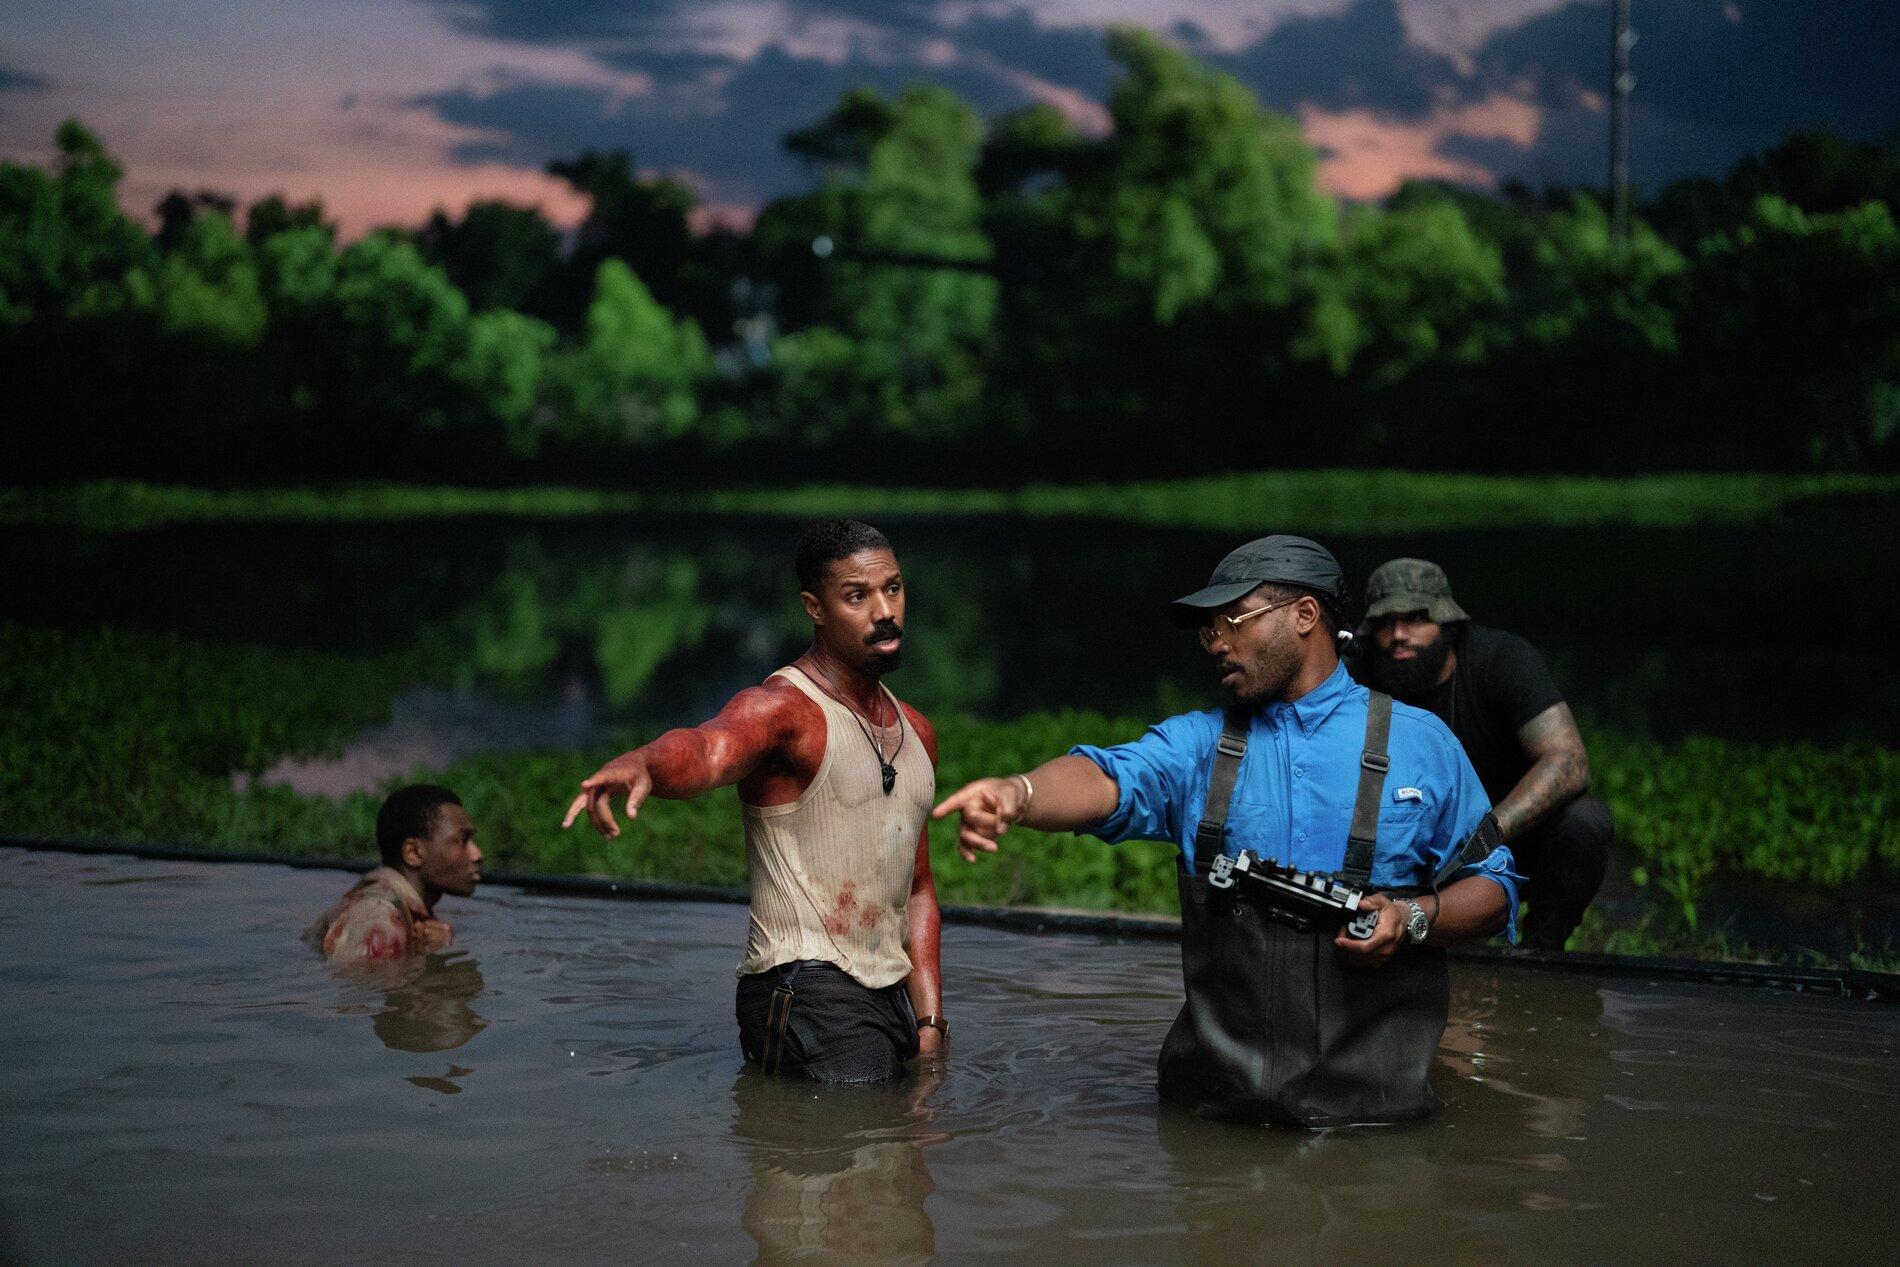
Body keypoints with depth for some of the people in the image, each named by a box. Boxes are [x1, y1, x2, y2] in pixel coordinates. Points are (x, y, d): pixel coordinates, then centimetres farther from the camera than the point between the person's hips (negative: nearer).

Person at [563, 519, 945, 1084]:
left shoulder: (915, 731, 16)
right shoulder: (779, 709, -11)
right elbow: (706, 750, -36)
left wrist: (930, 1021, 12)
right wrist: (639, 763, -60)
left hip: (892, 995, 8)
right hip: (808, 989, -8)